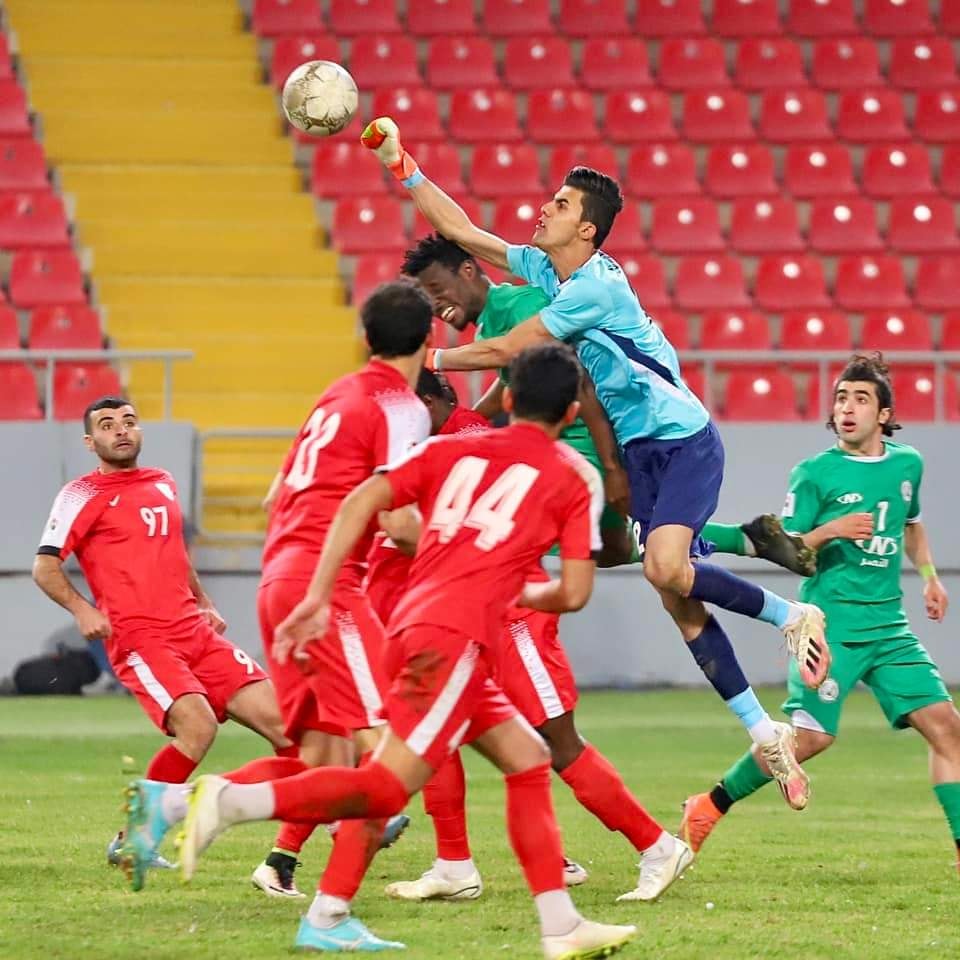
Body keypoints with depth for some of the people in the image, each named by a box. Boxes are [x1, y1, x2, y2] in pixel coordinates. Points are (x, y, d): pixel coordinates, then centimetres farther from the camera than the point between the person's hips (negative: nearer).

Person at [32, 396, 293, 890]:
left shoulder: (162, 483, 19)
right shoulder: (83, 495, 0)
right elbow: (45, 566, -4)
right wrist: (81, 608, -19)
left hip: (196, 633, 6)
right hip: (139, 640, -6)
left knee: (280, 718, -3)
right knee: (198, 725, -26)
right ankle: (132, 841, -13)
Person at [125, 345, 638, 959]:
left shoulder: (452, 449, 21)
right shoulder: (576, 475, 10)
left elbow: (362, 500, 7)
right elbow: (574, 592, 6)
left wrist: (318, 600, 6)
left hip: (413, 626, 7)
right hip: (456, 637, -7)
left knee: (529, 759, 16)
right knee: (386, 789, -11)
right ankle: (229, 801, -26)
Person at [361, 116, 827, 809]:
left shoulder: (596, 287, -20)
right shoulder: (545, 269, 6)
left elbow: (506, 350, -19)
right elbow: (464, 232, 12)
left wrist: (428, 360, -7)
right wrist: (403, 168, 7)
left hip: (684, 440, -8)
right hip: (639, 448, 8)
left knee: (667, 569, -27)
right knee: (679, 600, -2)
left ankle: (791, 615, -6)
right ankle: (764, 732, 1)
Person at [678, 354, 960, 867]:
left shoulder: (907, 465, 11)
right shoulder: (815, 473, -5)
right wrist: (831, 530, -19)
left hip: (889, 627, 5)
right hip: (831, 625, -5)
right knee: (810, 737, -12)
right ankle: (710, 806, 6)